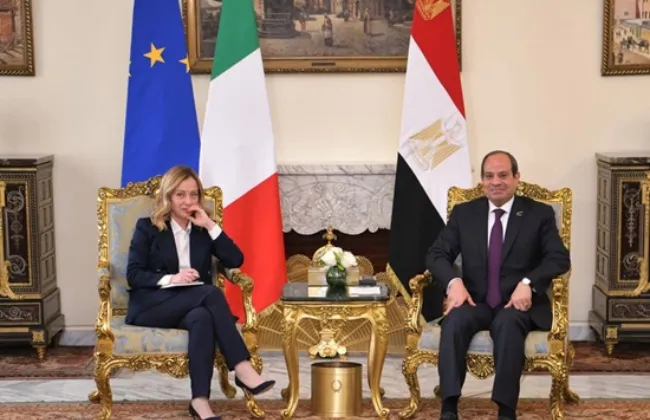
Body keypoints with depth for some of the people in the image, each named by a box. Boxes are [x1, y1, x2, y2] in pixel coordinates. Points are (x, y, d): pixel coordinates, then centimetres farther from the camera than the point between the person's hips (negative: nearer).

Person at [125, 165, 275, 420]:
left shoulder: (203, 230, 16)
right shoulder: (147, 227, 6)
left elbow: (235, 261, 2)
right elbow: (133, 275, -4)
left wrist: (210, 225, -4)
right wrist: (170, 279, -19)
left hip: (192, 307, 3)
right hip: (152, 307, -3)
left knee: (203, 318, -37)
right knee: (212, 292, -32)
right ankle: (242, 370, -38)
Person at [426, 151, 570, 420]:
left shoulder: (540, 214, 5)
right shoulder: (463, 213, 11)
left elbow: (559, 258, -4)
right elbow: (437, 254, 5)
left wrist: (528, 283, -23)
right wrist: (454, 282, -17)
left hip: (518, 304, -2)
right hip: (476, 302, 2)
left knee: (508, 323, -37)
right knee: (455, 320, -32)